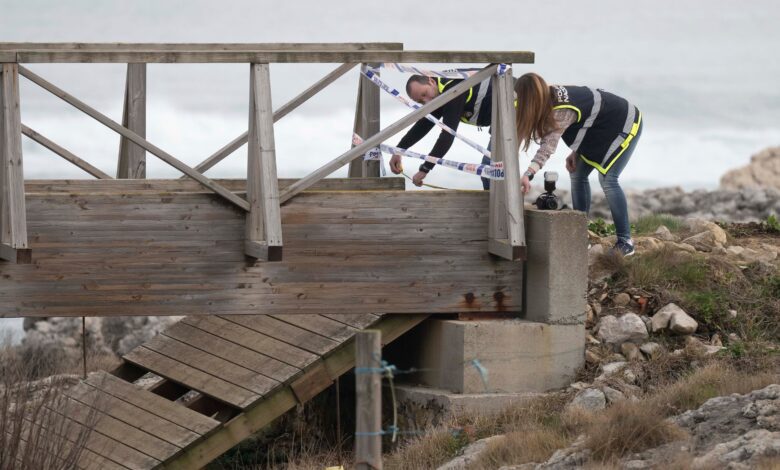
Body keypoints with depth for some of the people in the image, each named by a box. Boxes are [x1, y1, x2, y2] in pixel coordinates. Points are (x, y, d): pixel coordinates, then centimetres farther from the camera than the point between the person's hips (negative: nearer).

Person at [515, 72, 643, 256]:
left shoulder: (562, 110, -35)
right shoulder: (552, 96, -7)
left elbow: (549, 144, -46)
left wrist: (528, 174, -56)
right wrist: (575, 152, -5)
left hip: (626, 124, -10)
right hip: (602, 129, 10)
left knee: (607, 179, -19)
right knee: (578, 174, 5)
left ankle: (625, 242, -14)